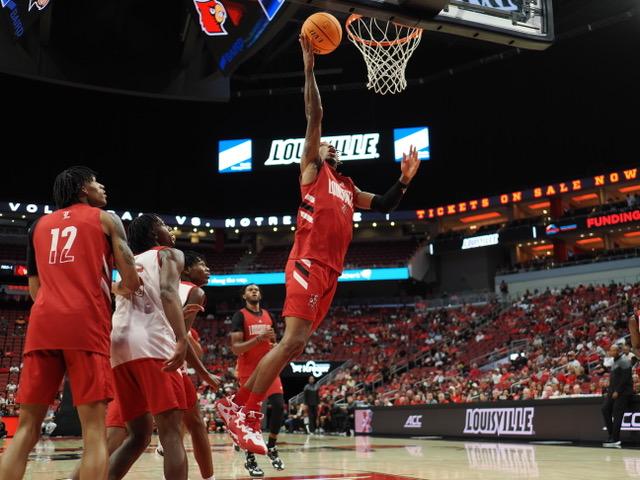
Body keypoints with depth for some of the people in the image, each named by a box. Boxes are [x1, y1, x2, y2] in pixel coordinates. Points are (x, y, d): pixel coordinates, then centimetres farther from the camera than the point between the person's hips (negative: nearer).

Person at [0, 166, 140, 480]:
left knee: (27, 427, 7)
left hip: (42, 324, 4)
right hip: (85, 323, -4)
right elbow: (132, 283, 6)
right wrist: (121, 287, 28)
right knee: (94, 428, -4)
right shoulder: (106, 219, 12)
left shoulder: (39, 225, 25)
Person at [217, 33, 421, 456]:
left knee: (296, 346, 6)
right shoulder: (312, 168, 8)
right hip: (309, 264, -8)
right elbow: (315, 117, 0)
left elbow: (383, 206, 31)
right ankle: (245, 412, -12)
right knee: (293, 340, -18)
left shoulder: (347, 187, 28)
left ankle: (240, 403, 13)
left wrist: (405, 179, 18)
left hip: (330, 271, 8)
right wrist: (309, 68, -3)